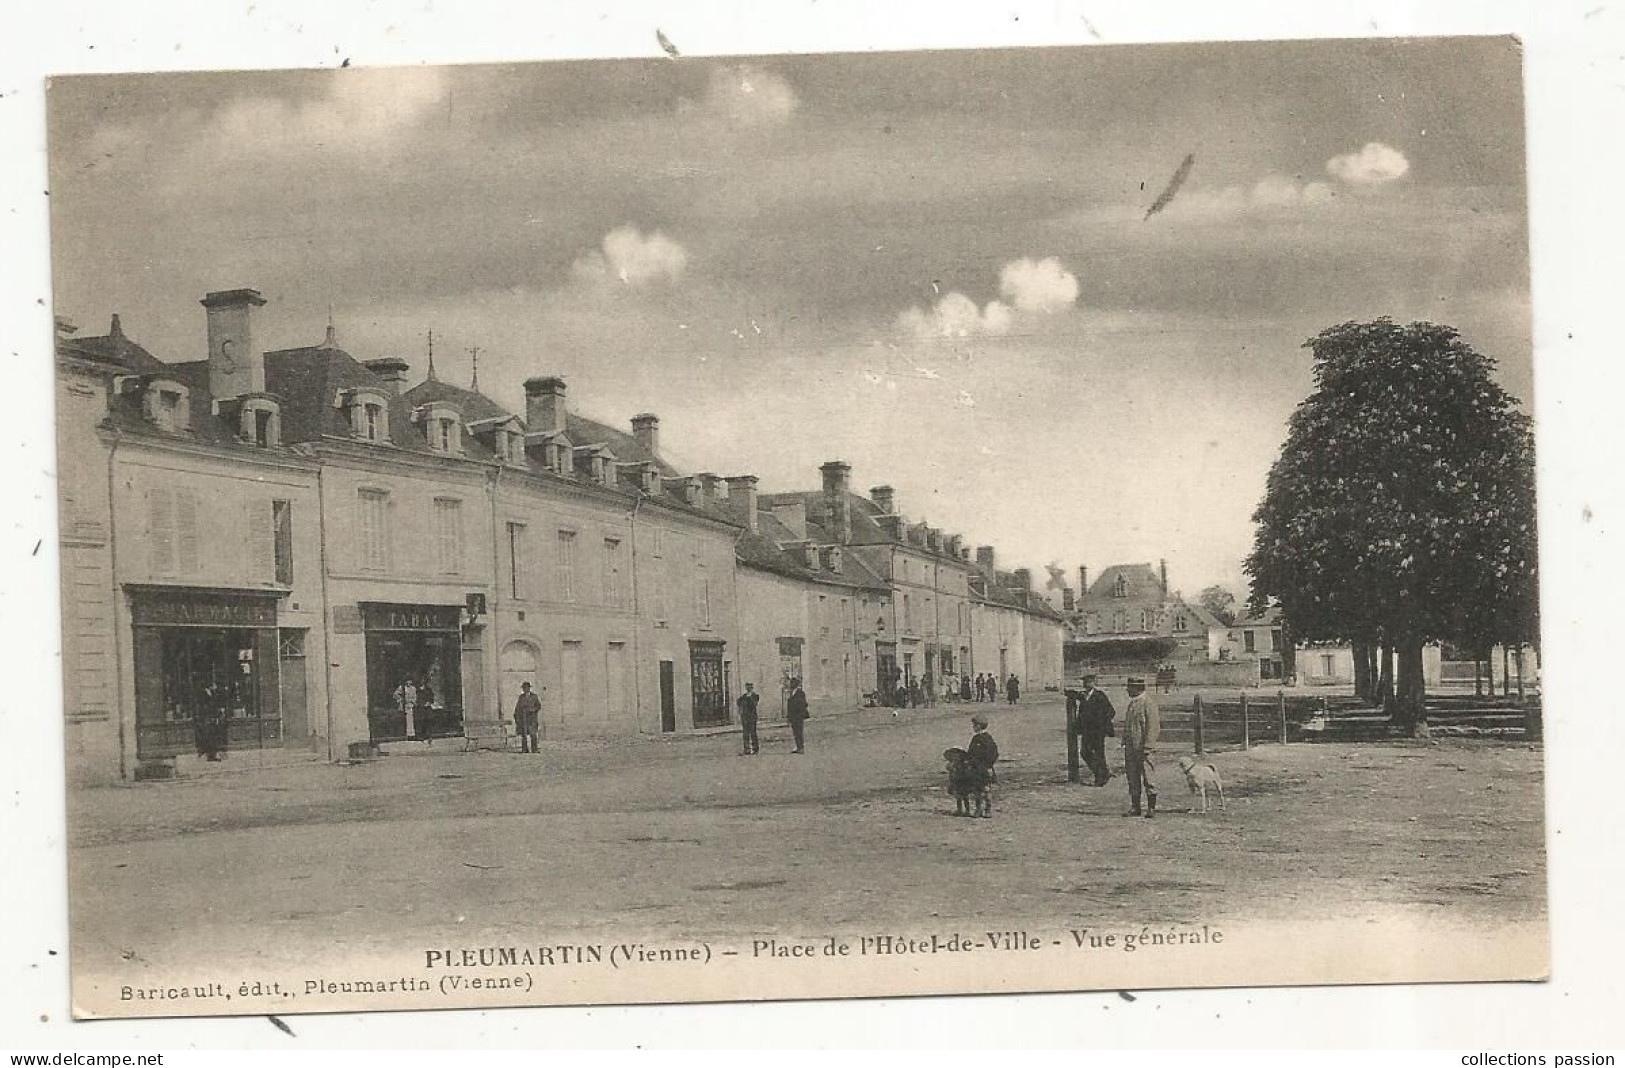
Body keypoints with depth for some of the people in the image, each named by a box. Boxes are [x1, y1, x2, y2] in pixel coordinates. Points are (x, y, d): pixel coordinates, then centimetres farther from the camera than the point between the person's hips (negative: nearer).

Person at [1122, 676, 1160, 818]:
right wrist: (1125, 744, 16)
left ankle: (1151, 808, 2)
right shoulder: (1132, 702, 17)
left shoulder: (1148, 702, -10)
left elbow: (1153, 726, -15)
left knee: (1147, 778, -4)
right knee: (1133, 779, 8)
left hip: (1143, 747, -8)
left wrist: (1147, 747, -19)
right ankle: (1135, 807, 13)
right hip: (1131, 747, 8)